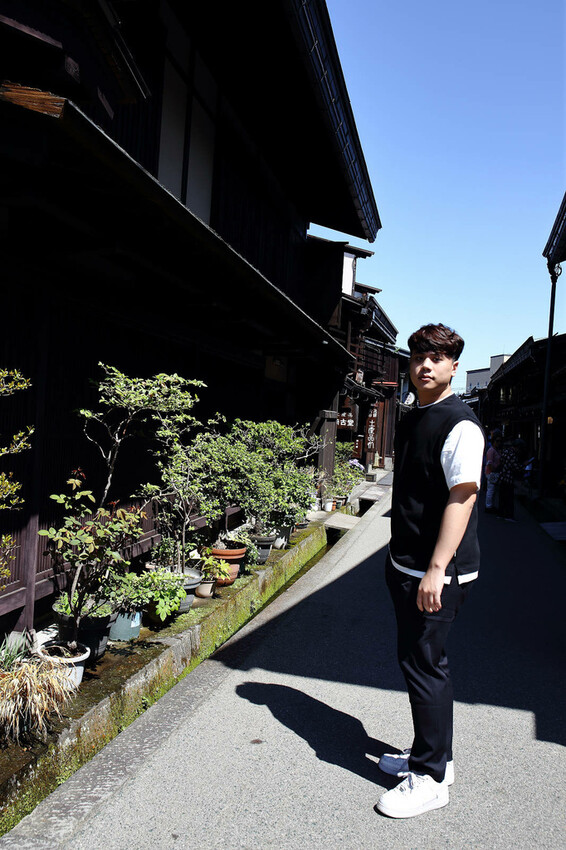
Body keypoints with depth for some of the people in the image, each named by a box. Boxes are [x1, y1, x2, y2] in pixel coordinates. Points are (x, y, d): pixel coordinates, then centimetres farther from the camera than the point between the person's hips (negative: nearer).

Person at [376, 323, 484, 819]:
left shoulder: (460, 425, -15)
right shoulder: (410, 420, 12)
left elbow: (461, 499, -22)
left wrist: (436, 570, -25)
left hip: (440, 573, -9)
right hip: (405, 567, 9)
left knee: (424, 666, 0)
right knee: (422, 661, 18)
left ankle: (431, 779, 17)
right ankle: (434, 756, 36)